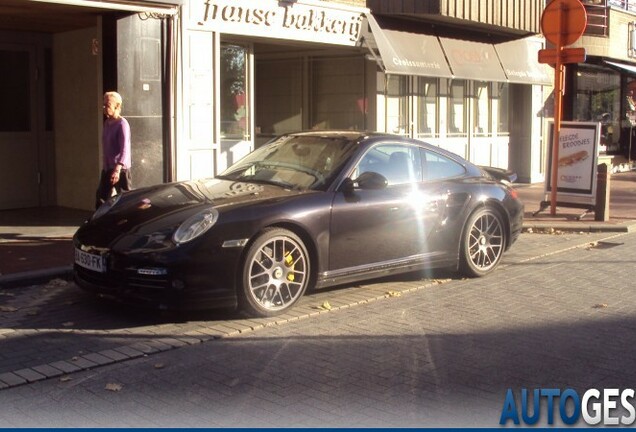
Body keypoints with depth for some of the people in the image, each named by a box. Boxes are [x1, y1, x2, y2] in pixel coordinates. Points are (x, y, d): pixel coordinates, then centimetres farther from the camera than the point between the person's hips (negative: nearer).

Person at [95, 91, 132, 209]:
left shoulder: (122, 124, -13)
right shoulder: (107, 123, 12)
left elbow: (124, 150, -21)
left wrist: (117, 170, -30)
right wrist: (105, 166, 18)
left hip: (120, 169, -8)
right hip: (106, 169, 8)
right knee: (100, 200, 10)